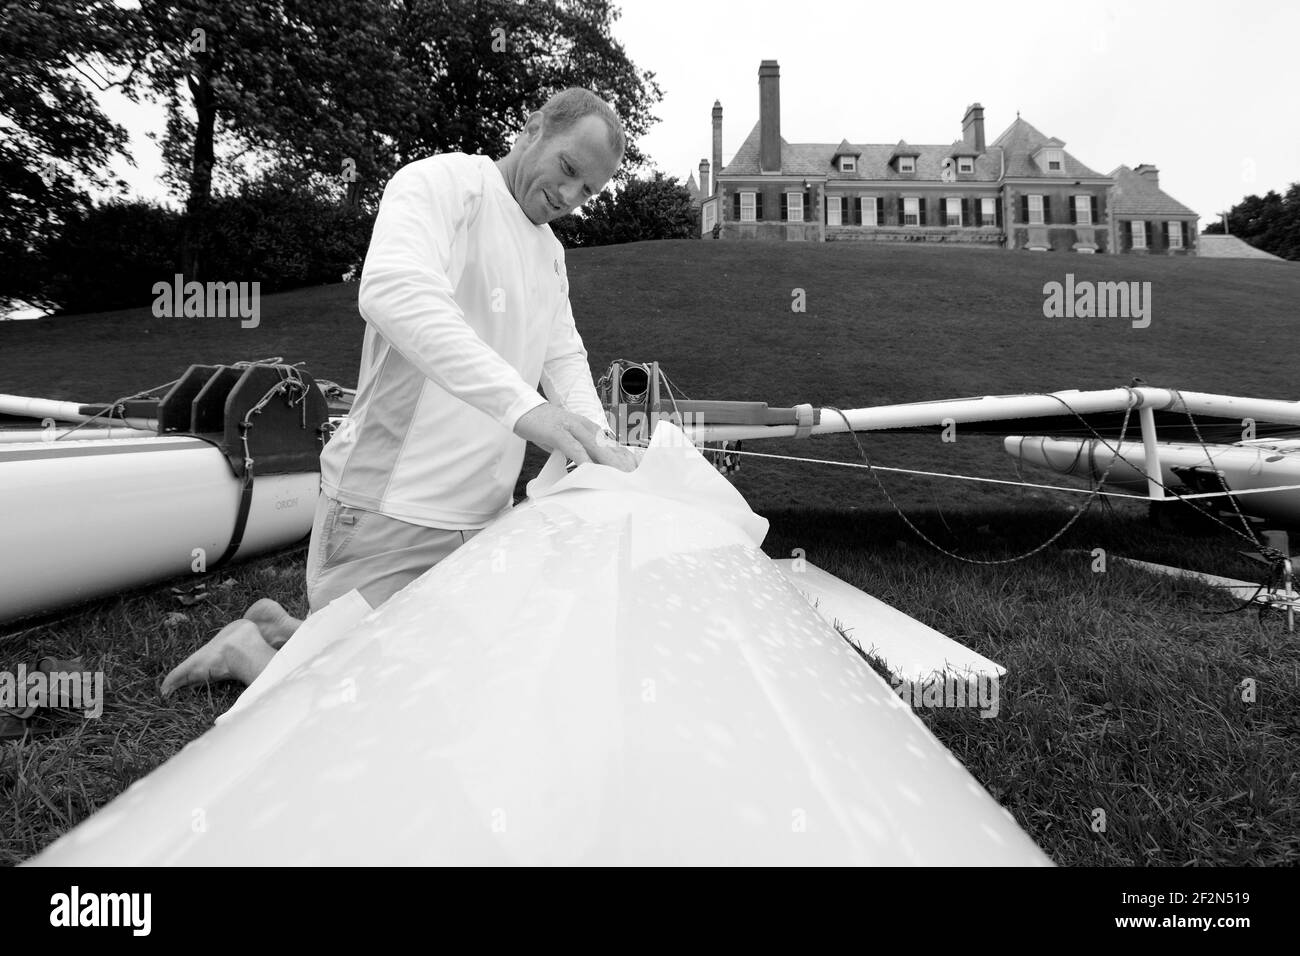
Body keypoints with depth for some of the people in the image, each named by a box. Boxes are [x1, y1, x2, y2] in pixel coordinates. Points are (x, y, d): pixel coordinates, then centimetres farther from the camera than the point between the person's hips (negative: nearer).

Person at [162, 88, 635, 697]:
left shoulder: (552, 254, 21)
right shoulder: (439, 183, -7)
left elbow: (564, 356, 15)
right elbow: (392, 292, -27)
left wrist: (597, 441, -5)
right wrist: (520, 403, -37)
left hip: (482, 518, 9)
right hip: (389, 511, -8)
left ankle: (283, 630, 28)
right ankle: (254, 647, 24)